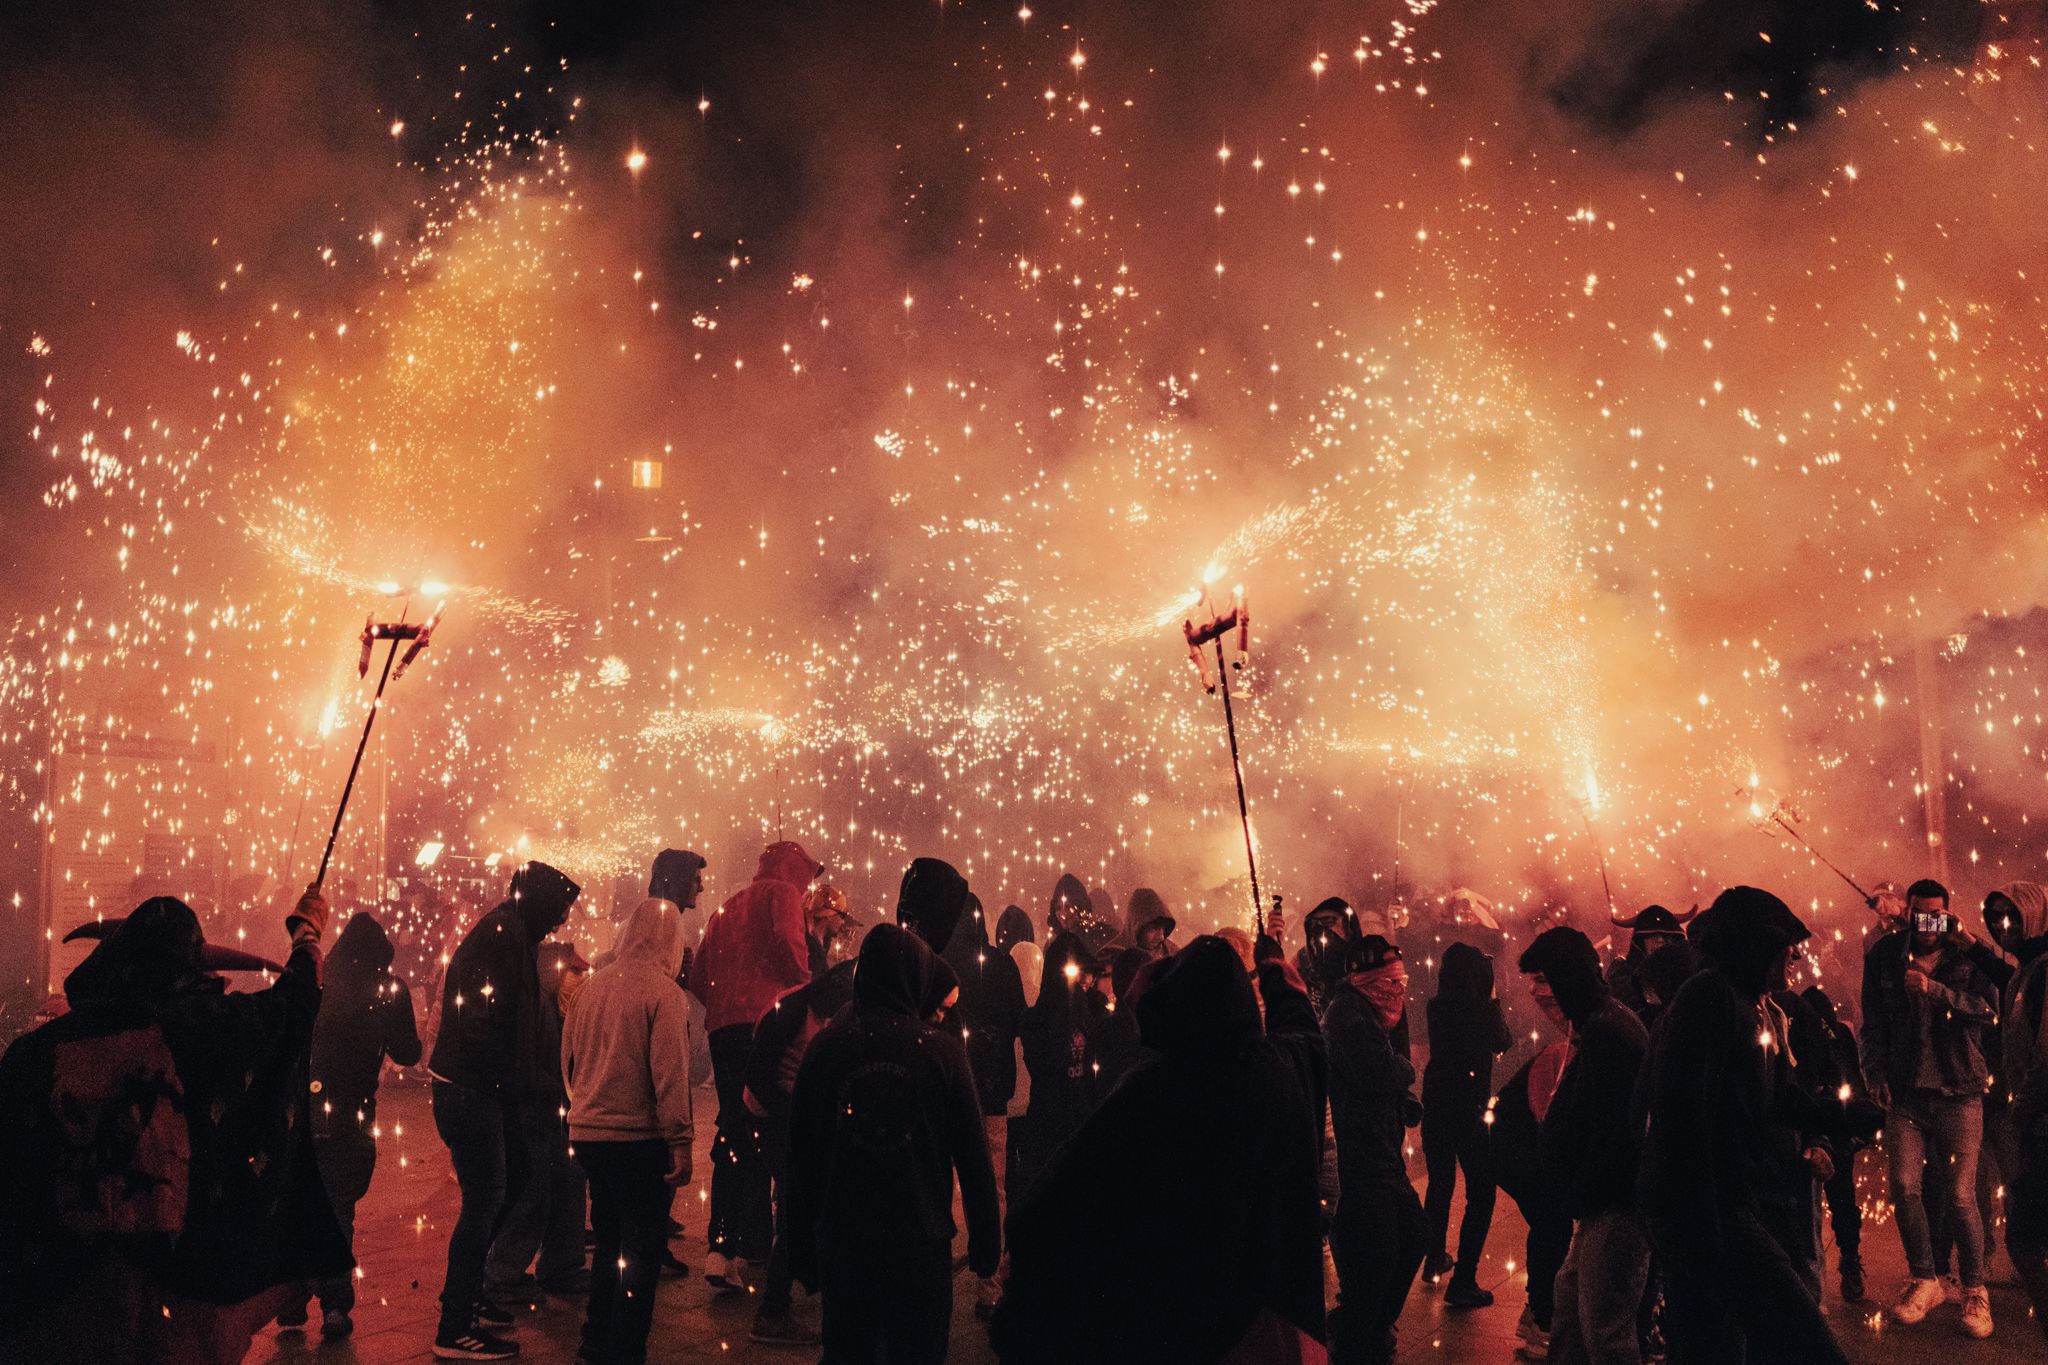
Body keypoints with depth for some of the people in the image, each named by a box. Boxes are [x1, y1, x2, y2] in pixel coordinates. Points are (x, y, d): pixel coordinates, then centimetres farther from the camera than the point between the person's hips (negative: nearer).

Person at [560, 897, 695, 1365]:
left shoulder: (591, 987, 4)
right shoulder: (664, 993, -14)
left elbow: (568, 1059, 12)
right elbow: (670, 1074, -18)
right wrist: (681, 1142, -16)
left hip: (587, 1134, 7)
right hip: (639, 1138, -7)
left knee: (609, 1240, 22)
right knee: (643, 1251, 4)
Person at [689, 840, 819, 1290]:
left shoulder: (728, 907, 27)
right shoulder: (781, 893, 4)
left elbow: (698, 977, 22)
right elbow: (787, 943, -16)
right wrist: (806, 991, -4)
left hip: (722, 1029, 7)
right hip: (765, 1022, -7)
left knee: (733, 1136, 11)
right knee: (765, 1136, -5)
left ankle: (720, 1249, 7)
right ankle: (753, 1250, -6)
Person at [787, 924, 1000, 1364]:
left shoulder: (825, 1047, -3)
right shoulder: (941, 1050, -9)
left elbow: (801, 1155, 2)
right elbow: (973, 1156, -5)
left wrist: (802, 1246, 12)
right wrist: (986, 1243, 5)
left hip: (840, 1241, 2)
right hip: (921, 1241, -2)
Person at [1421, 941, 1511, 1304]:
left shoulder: (1436, 1008, -3)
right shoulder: (1483, 1011, -17)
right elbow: (1502, 1043, 4)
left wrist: (1487, 1002, 17)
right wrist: (1493, 1000, 10)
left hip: (1435, 1106, 6)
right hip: (1469, 1107, -5)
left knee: (1440, 1185, 22)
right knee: (1481, 1194, 3)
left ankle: (1434, 1260, 39)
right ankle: (1462, 1283, -2)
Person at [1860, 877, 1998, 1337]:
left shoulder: (1966, 960, 4)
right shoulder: (1885, 959, 8)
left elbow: (1989, 1009, -12)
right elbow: (1873, 1023, 8)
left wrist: (1934, 989, -24)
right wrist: (1876, 1073, -3)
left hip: (1958, 1094, -1)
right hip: (1906, 1094, 2)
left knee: (1960, 1196, -3)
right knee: (1905, 1185, -5)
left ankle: (1974, 1289, 15)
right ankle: (1923, 1281, 13)